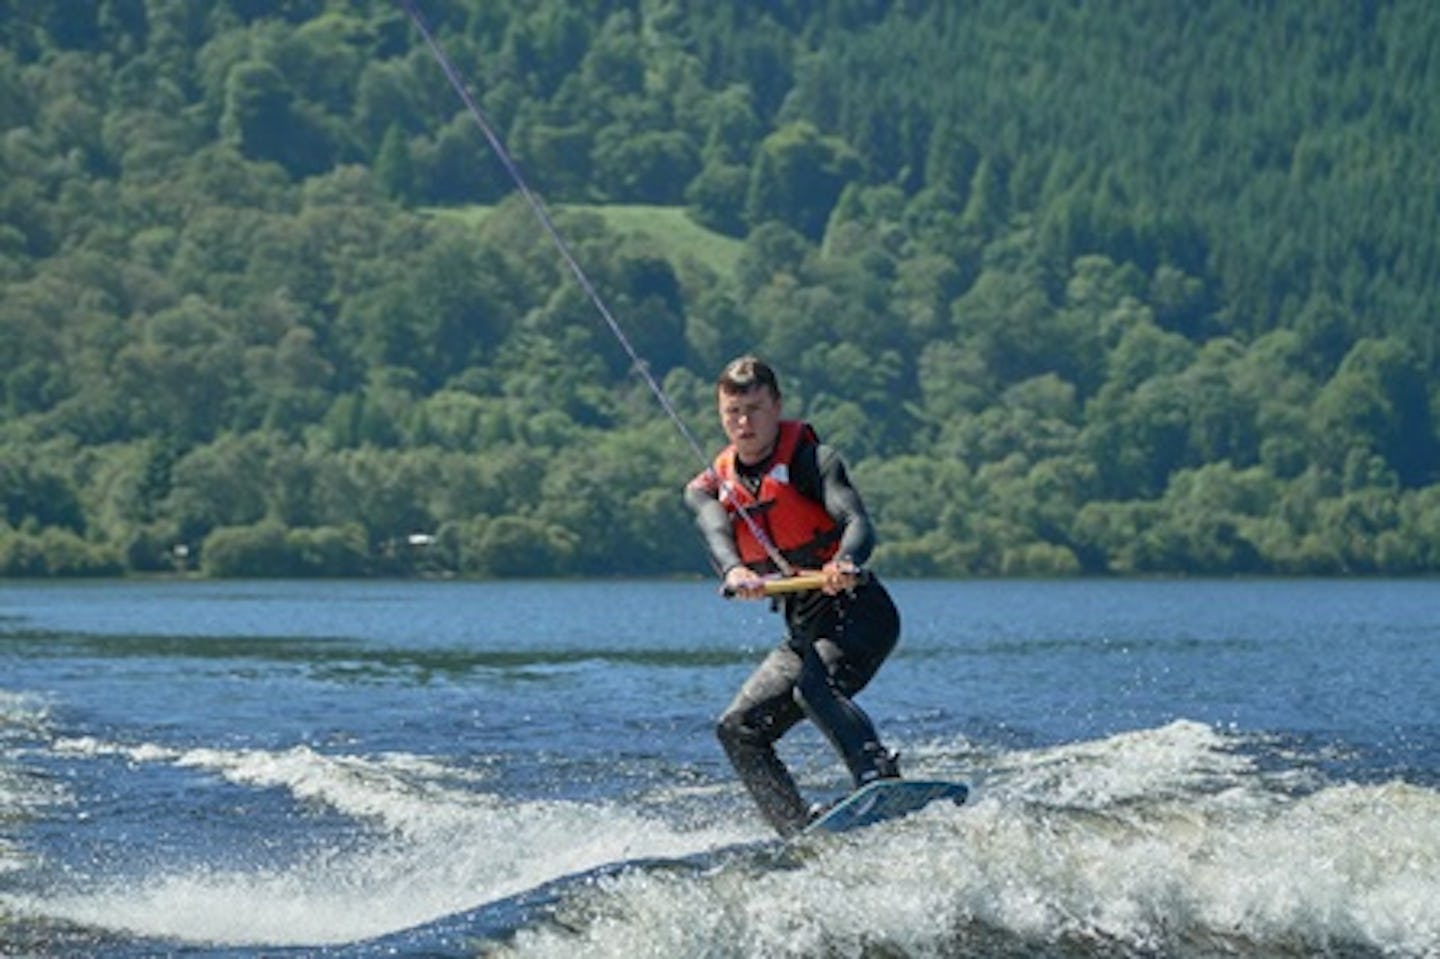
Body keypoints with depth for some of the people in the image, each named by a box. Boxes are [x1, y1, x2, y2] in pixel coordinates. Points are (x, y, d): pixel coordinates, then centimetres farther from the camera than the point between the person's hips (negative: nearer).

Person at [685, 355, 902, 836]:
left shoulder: (810, 459, -5)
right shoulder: (709, 489, 9)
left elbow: (856, 521, -22)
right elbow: (717, 535, -14)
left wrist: (845, 565, -47)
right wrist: (736, 573, -39)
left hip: (857, 612, -7)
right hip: (803, 632, 7)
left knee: (814, 688, -33)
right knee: (738, 730, -2)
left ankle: (881, 778, -45)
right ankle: (803, 834, -3)